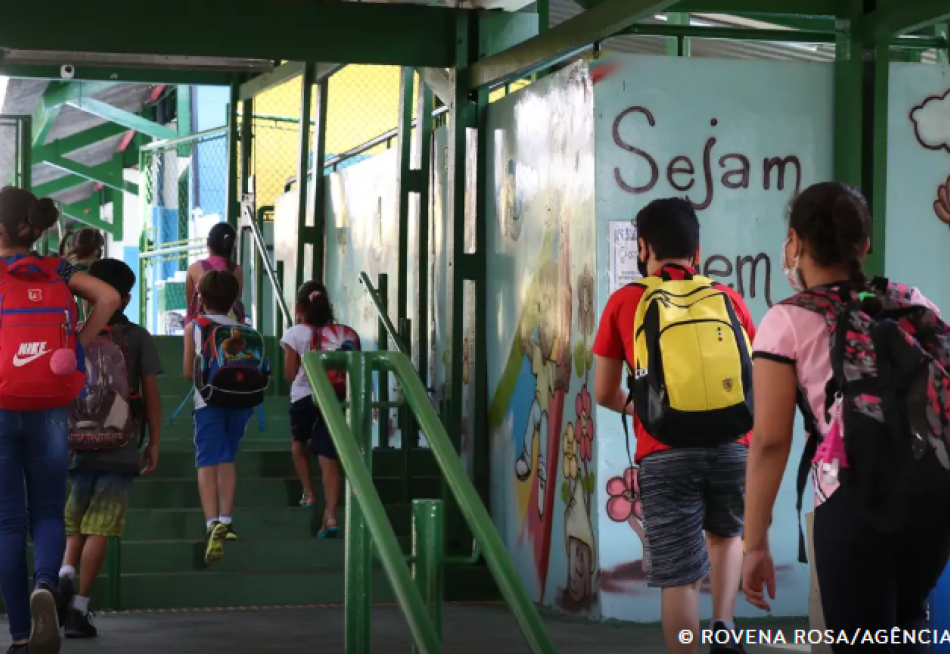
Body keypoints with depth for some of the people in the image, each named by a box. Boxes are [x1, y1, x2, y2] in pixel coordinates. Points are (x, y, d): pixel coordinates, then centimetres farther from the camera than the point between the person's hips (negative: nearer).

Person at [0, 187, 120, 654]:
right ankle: (45, 586, -22)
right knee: (48, 513, 10)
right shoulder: (54, 270, 3)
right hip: (48, 406, 1)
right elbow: (108, 297, -8)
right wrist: (75, 347, -3)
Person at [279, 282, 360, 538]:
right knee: (328, 457, -1)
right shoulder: (346, 334, 8)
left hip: (305, 397, -2)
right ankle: (330, 515, -13)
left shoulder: (295, 334, -1)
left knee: (298, 441, 29)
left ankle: (309, 493, 24)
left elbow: (290, 374, -2)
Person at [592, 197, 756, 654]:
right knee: (727, 534, 27)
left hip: (665, 454, -2)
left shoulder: (625, 302, 9)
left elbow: (604, 393, 12)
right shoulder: (728, 299, 13)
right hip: (731, 446, 2)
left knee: (679, 576, 3)